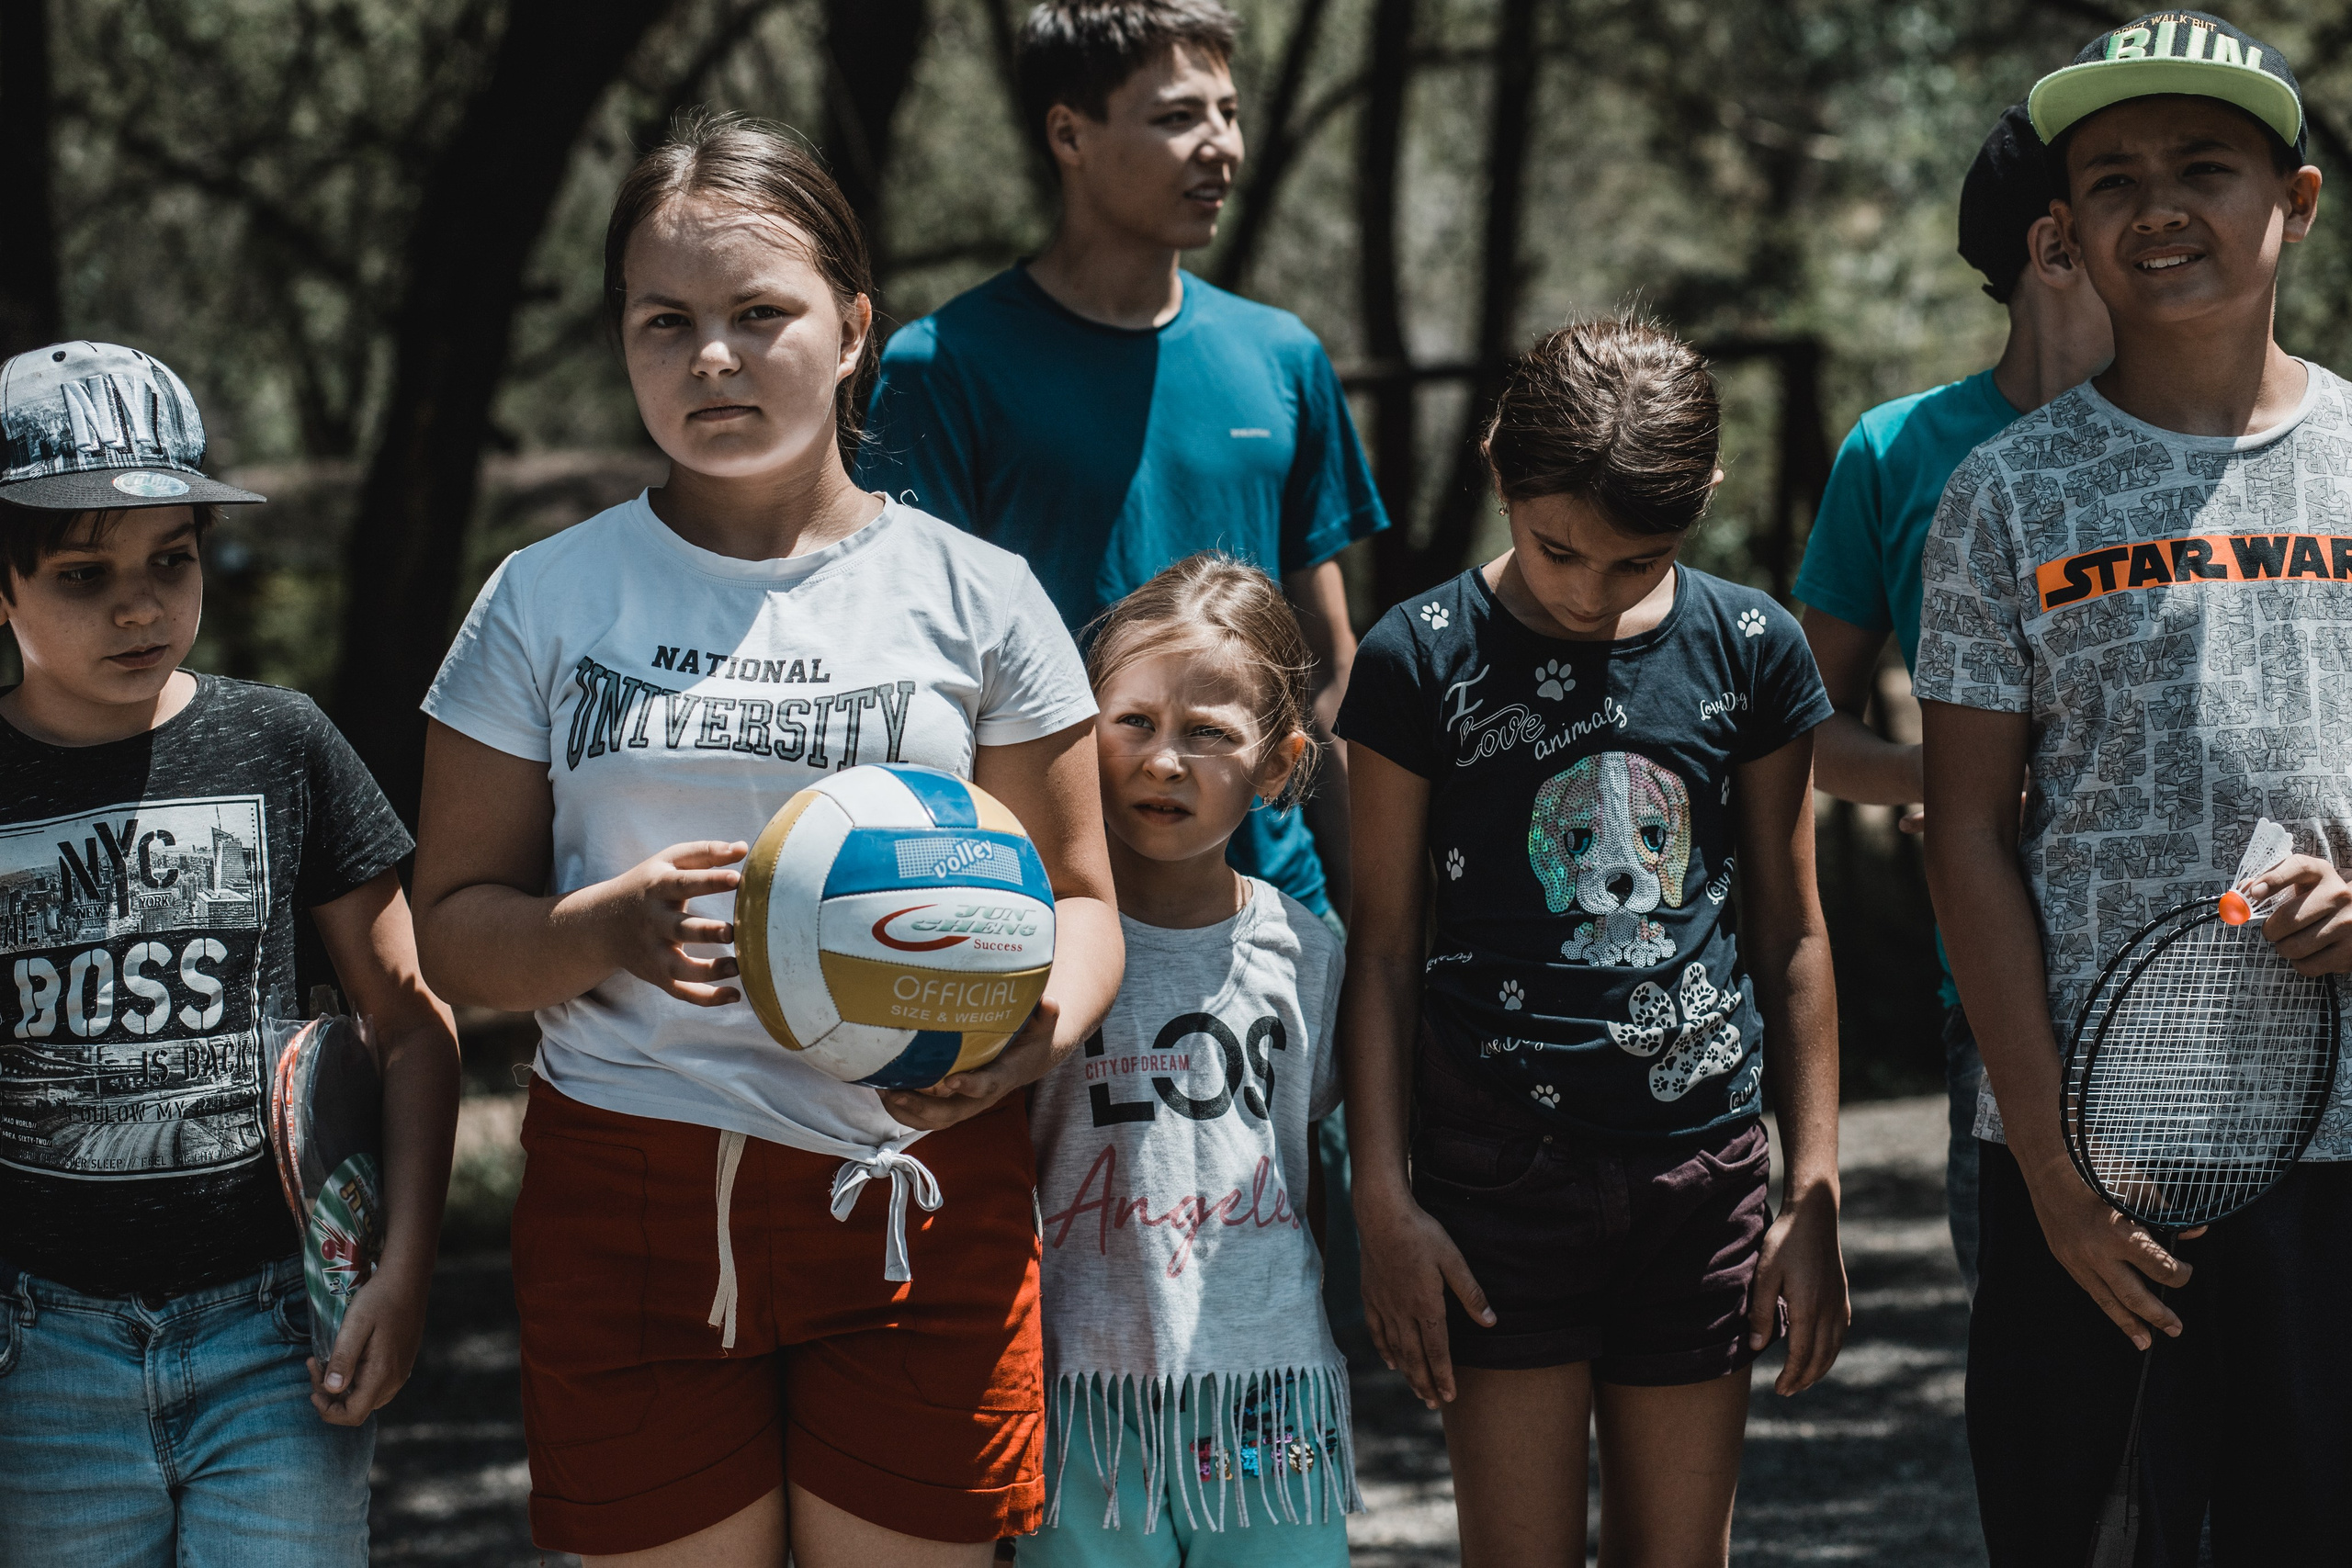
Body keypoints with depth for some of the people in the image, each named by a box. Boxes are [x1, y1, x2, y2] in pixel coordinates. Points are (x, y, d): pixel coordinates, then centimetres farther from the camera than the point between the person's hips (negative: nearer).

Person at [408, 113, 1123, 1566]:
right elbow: (456, 924, 5)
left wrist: (1042, 1024, -14)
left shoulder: (976, 597, 6)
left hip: (918, 1191, 0)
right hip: (630, 1193, 0)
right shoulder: (546, 602, 7)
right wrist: (612, 928, -16)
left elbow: (1076, 892, 8)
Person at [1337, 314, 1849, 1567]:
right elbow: (1384, 944, 1)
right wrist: (1385, 1201, -4)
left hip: (1702, 1168, 2)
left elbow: (1791, 937, 9)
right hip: (1503, 1171, -2)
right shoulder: (1422, 659, -3)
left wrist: (1815, 1198, 7)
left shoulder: (1751, 649, 3)